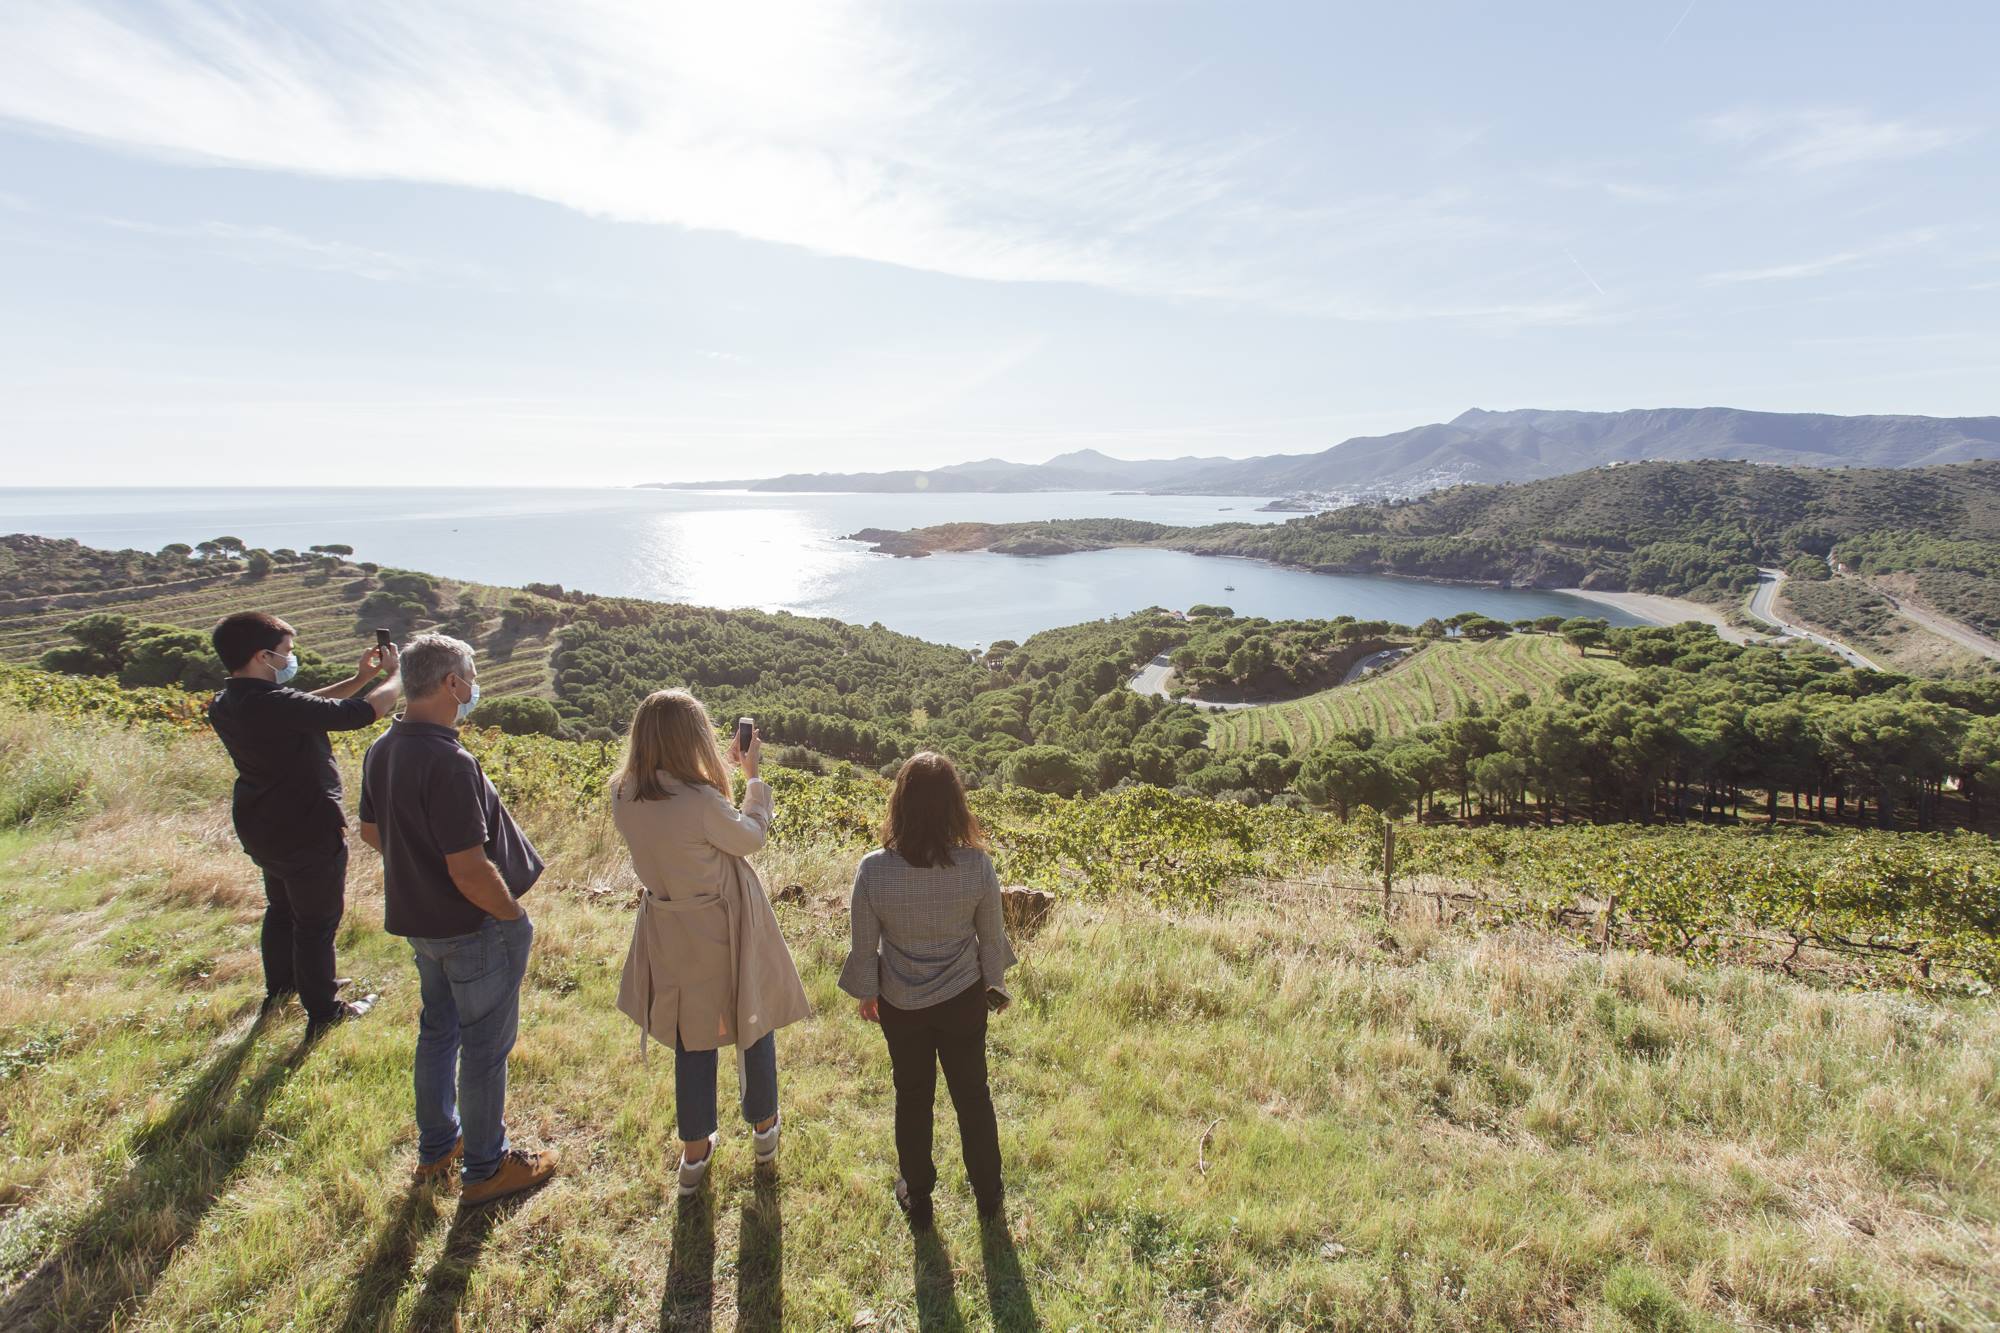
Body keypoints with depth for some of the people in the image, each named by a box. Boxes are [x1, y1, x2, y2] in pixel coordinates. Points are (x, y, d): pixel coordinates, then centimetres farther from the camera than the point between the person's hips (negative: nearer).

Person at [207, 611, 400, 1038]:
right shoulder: (276, 705, -30)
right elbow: (363, 712, -27)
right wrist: (395, 675, -10)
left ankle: (279, 991, 47)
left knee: (282, 909, 28)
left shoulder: (224, 706, -2)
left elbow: (306, 708, 8)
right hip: (309, 833, -9)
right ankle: (323, 1014, 21)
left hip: (261, 830, 9)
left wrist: (359, 678, 5)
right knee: (317, 923, 7)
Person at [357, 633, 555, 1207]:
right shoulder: (449, 762, -30)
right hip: (473, 929, -9)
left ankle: (436, 1146, 43)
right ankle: (486, 1168, 26)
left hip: (419, 921, 9)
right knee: (485, 1047, 9)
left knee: (438, 1031, 25)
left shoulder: (382, 750, -2)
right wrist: (514, 915, -15)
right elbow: (470, 870, -29)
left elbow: (371, 831, 13)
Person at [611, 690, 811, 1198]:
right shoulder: (700, 801, -31)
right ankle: (764, 1128, 42)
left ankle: (694, 1153, 36)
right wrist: (752, 773, -2)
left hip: (670, 936, 5)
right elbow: (751, 836, -13)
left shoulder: (622, 795, -12)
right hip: (724, 932, -5)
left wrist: (725, 768, 7)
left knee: (692, 1039, 22)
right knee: (752, 1024, 20)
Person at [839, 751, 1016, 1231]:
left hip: (900, 1004, 0)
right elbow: (991, 936, -8)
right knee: (972, 1094, 22)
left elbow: (863, 947, -11)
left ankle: (918, 1198, 40)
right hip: (963, 999, 1)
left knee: (912, 1097, 21)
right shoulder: (977, 865, -24)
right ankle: (987, 1194, 41)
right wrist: (996, 983, 11)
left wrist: (866, 992, 8)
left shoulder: (873, 870, -25)